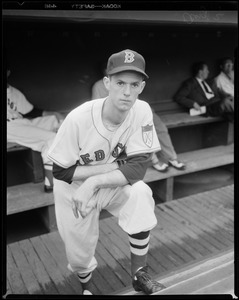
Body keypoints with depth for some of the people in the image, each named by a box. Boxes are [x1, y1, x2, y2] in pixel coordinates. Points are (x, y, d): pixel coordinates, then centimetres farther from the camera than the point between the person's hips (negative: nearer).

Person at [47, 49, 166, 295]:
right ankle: (87, 285, 49)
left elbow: (138, 167, -22)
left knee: (140, 195, -29)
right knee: (79, 255, 8)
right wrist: (114, 165, -25)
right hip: (73, 190, -1)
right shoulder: (79, 118, -28)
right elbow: (61, 172, -20)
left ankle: (139, 276, -6)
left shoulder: (142, 111, -20)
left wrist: (93, 182, -34)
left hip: (115, 185, 2)